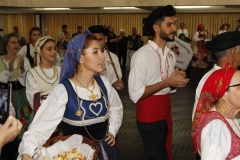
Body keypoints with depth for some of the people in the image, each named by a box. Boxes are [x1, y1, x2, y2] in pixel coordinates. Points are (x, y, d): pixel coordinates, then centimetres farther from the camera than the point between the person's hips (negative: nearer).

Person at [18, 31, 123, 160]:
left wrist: (112, 131, 4)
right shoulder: (63, 91, -22)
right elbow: (40, 128, -27)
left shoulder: (103, 83, -6)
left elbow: (116, 107, 13)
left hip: (104, 148, 5)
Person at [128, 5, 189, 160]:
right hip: (149, 116, -7)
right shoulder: (142, 55, -18)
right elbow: (135, 94, -22)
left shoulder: (171, 55, 6)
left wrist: (178, 80, -6)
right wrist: (167, 82, -22)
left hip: (166, 113, 8)